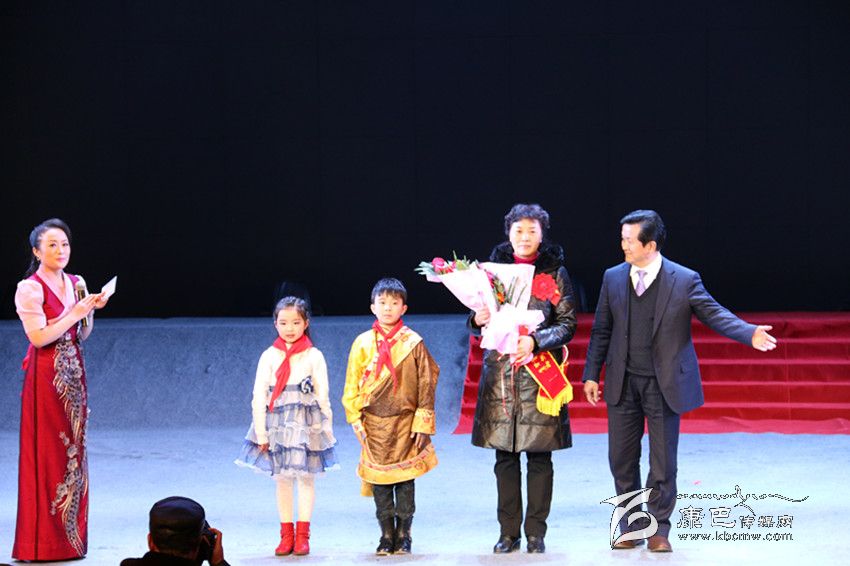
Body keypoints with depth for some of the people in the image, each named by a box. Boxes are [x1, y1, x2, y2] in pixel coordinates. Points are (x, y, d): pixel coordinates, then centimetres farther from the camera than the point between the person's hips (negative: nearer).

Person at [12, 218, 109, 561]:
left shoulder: (76, 284, 11)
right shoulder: (29, 289, -9)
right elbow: (39, 336, -17)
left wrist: (90, 310, -1)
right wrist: (74, 313, -15)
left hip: (73, 375, 7)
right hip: (46, 376, -7)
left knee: (73, 451, 8)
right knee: (46, 453, -4)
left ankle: (70, 535, 13)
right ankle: (45, 541, 0)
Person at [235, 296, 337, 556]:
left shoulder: (314, 356, 0)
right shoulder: (269, 356, 1)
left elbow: (322, 396, 2)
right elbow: (259, 396, 0)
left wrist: (326, 428, 0)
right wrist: (261, 432, -4)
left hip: (307, 424, -1)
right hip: (277, 424, 1)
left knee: (305, 477, 1)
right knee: (281, 478, 5)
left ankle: (302, 535, 7)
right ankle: (286, 536, 11)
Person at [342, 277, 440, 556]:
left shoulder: (413, 343, -1)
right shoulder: (363, 343, 3)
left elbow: (426, 383, 1)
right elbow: (352, 385, 7)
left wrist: (422, 422, -3)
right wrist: (356, 420, 2)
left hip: (406, 422, -1)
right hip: (374, 424, 1)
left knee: (405, 480, 3)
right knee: (379, 480, 4)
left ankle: (403, 534, 12)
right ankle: (386, 535, 13)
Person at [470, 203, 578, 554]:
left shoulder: (555, 272, 4)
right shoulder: (494, 267, 9)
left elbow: (568, 324, 0)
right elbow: (480, 317, 15)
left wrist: (535, 341, -16)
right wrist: (478, 320, -9)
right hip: (500, 371, 2)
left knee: (539, 456, -1)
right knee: (505, 456, 3)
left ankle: (536, 532, 7)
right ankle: (508, 532, 10)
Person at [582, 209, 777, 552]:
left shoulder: (684, 280, -7)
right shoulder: (613, 278, 3)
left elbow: (714, 314, -10)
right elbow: (601, 331, 8)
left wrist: (750, 334, -27)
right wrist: (591, 375, 6)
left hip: (664, 385, -3)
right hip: (623, 383, 3)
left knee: (663, 462, 3)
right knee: (622, 460, 8)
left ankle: (659, 530, 15)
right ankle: (630, 528, 20)